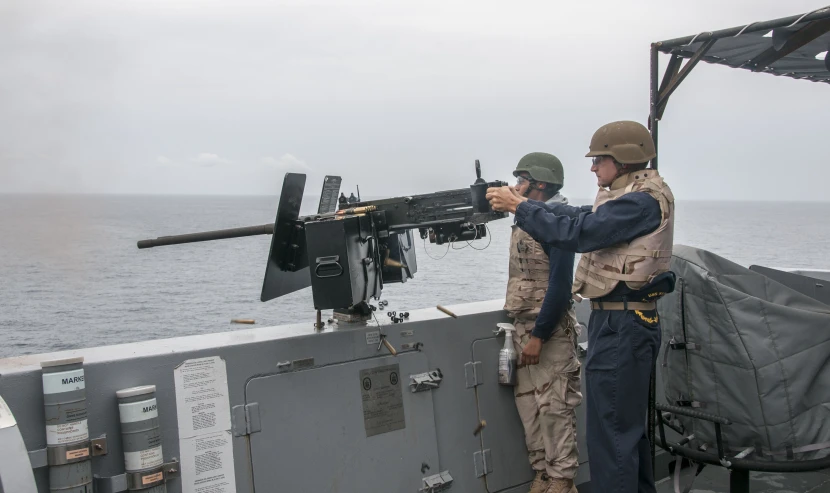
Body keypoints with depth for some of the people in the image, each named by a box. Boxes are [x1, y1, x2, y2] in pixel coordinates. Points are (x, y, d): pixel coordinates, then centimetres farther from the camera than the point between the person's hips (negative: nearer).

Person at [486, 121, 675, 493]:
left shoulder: (644, 200, -17)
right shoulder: (631, 195, 14)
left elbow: (576, 233, -23)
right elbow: (581, 217, 15)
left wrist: (518, 207, -16)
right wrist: (522, 202, 8)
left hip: (621, 326, -11)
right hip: (623, 322, 11)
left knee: (611, 432, -4)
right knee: (629, 424, 22)